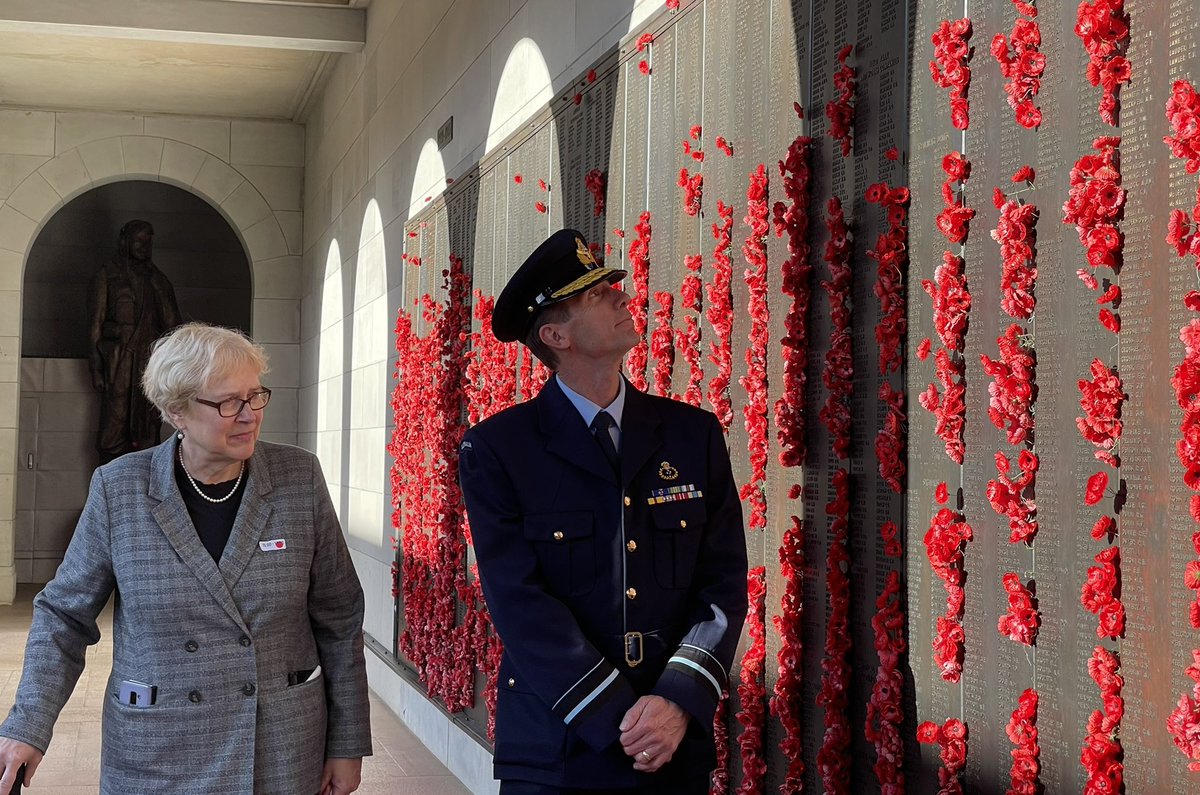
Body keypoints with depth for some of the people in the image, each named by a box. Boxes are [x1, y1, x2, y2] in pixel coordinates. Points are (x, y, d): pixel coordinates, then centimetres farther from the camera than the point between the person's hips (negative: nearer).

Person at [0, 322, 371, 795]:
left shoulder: (300, 478, -5)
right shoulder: (119, 489, -6)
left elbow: (339, 621, 1)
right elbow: (65, 614, 3)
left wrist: (348, 745, 3)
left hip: (285, 756, 1)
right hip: (155, 757, 0)